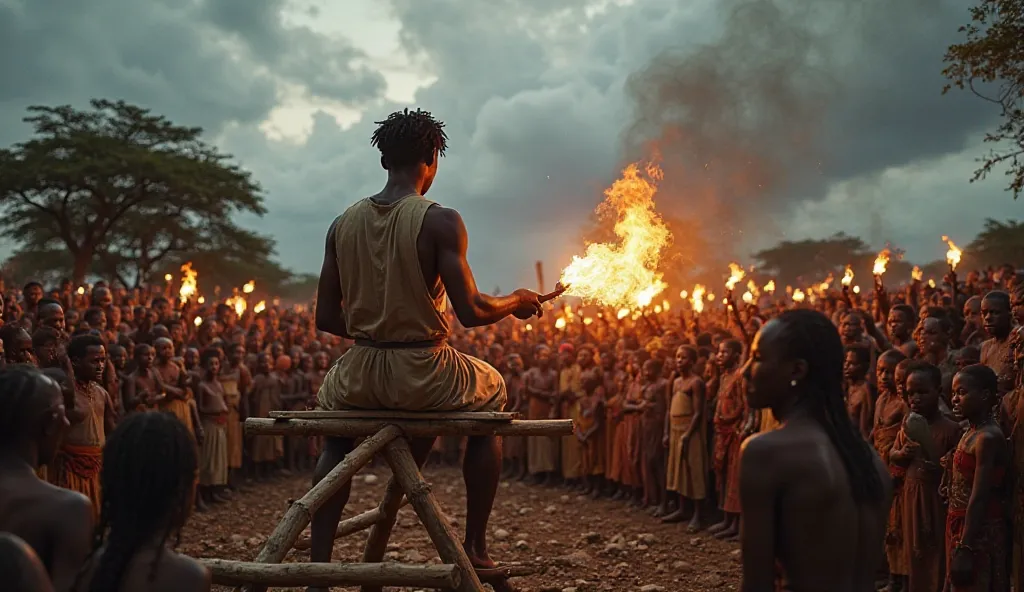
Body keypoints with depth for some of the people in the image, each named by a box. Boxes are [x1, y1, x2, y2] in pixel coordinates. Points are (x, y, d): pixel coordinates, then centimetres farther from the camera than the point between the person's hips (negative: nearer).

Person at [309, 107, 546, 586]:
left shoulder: (343, 223, 3)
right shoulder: (440, 221, -11)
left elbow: (326, 319, 5)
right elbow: (470, 312, -15)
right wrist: (517, 302, 5)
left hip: (362, 377, 4)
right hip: (424, 376, -3)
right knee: (492, 396, 28)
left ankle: (319, 563, 25)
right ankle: (475, 547, 27)